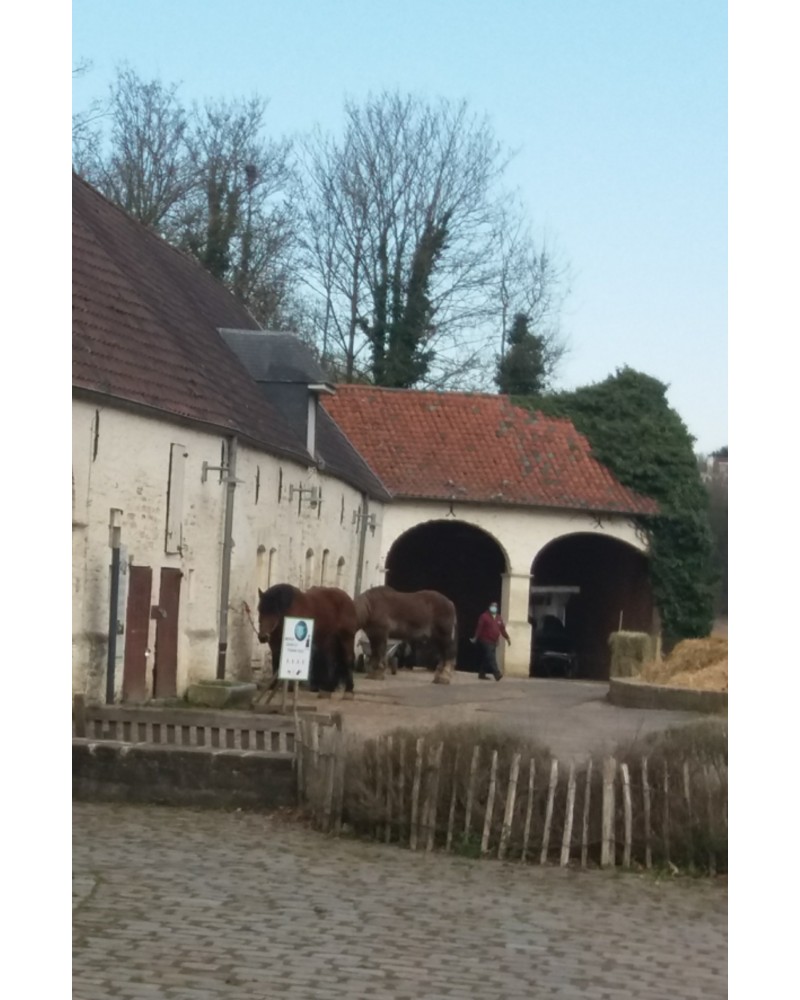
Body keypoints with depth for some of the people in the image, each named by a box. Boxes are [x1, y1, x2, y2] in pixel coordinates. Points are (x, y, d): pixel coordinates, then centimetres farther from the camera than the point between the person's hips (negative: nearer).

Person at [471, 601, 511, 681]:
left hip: (494, 642, 7)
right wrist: (476, 637, -18)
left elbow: (502, 629, 14)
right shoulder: (484, 616, -5)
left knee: (486, 659, 11)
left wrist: (507, 638, 6)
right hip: (485, 641, -7)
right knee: (490, 658, -14)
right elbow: (479, 627, -11)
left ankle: (482, 675, 16)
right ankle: (497, 674, -22)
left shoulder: (499, 618, 16)